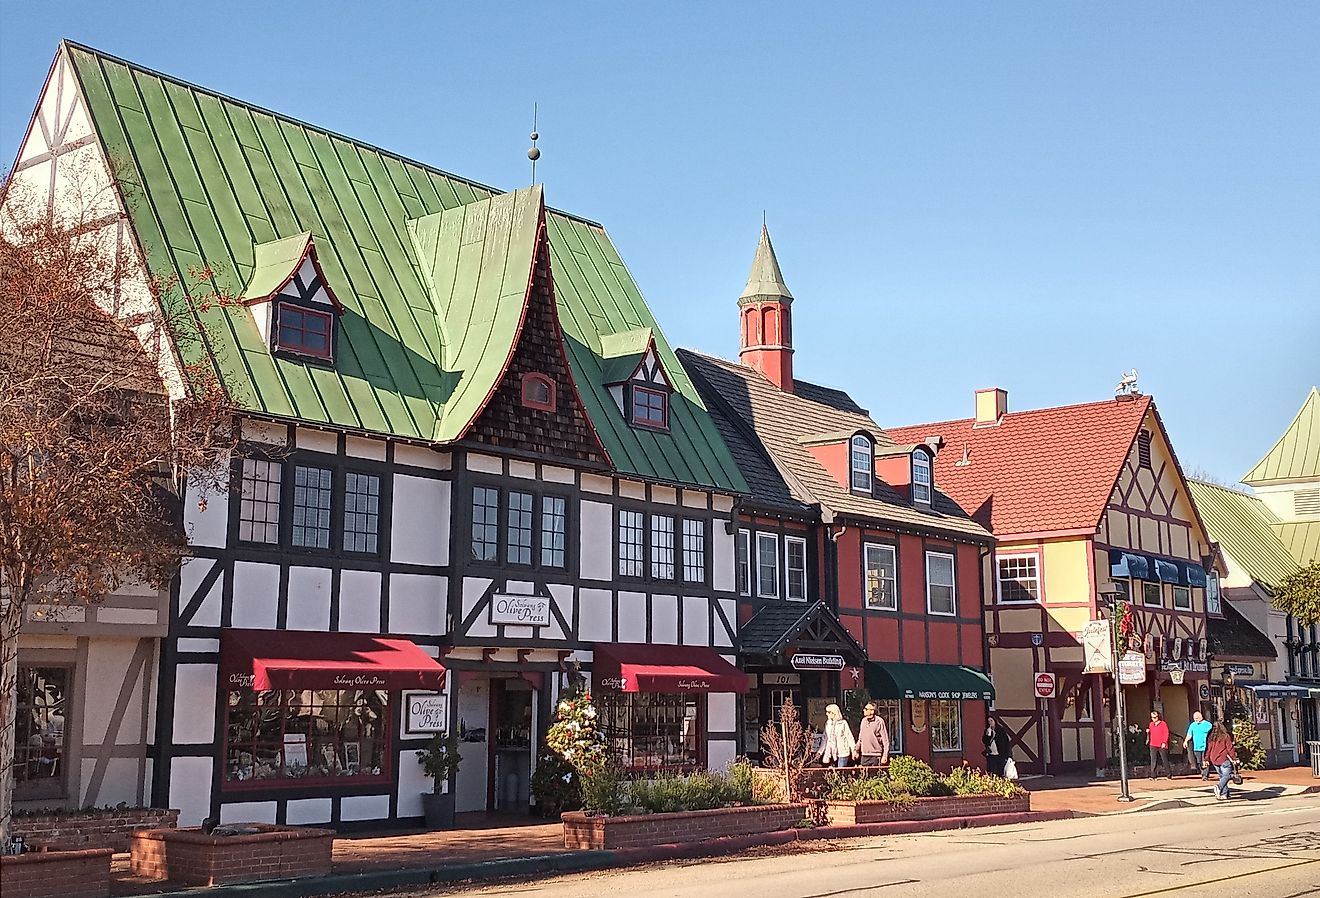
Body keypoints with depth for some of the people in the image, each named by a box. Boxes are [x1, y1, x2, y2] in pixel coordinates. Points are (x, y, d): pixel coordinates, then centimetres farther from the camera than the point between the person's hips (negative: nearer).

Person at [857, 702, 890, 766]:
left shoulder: (879, 721, -8)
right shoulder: (863, 721, 11)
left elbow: (885, 740, -8)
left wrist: (885, 756, -12)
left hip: (876, 756, -6)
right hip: (864, 756, 6)